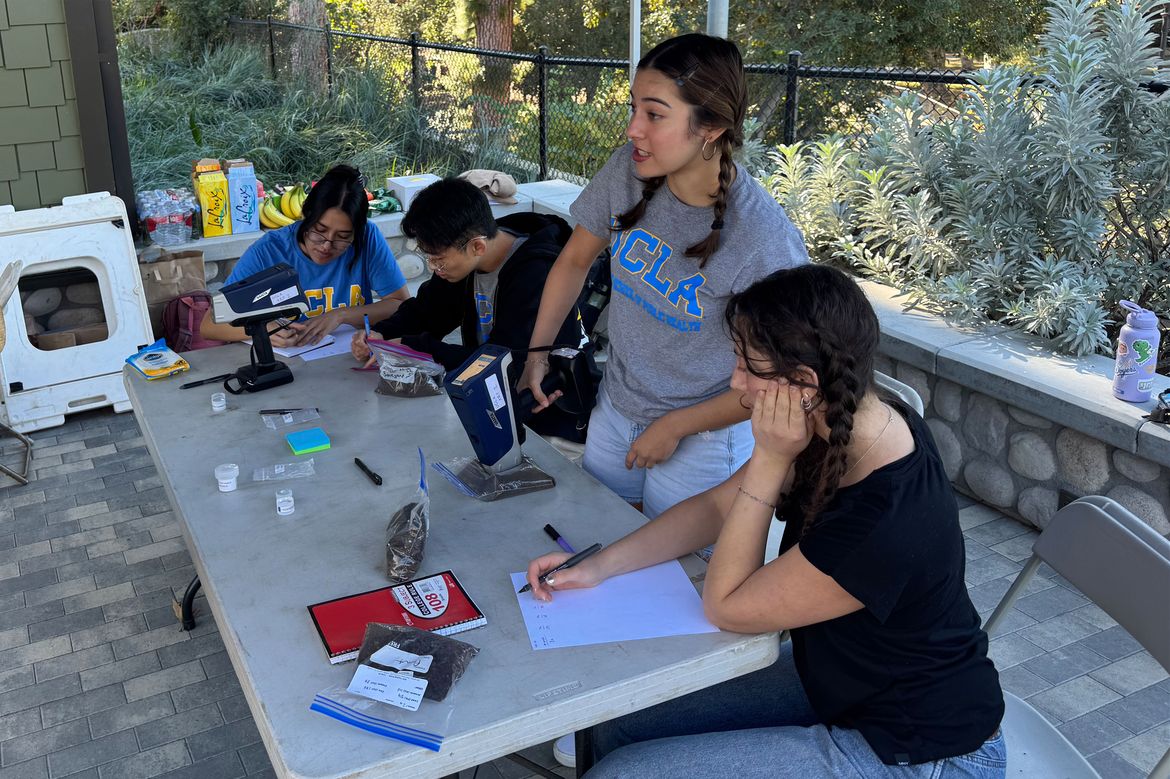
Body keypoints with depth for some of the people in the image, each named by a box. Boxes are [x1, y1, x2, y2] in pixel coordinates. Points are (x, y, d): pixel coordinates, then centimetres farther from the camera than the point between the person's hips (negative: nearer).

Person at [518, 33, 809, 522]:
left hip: (702, 439, -5)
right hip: (614, 407, 5)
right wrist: (537, 351, 0)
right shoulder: (627, 171, -15)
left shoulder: (763, 239, -29)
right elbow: (575, 260, 4)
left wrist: (675, 427, -13)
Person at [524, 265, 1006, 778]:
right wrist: (598, 565, -3)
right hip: (843, 683, 8)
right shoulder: (842, 429, -10)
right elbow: (716, 506, 3)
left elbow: (725, 607, -20)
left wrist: (768, 461, -26)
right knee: (622, 729, 6)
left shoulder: (885, 524, -35)